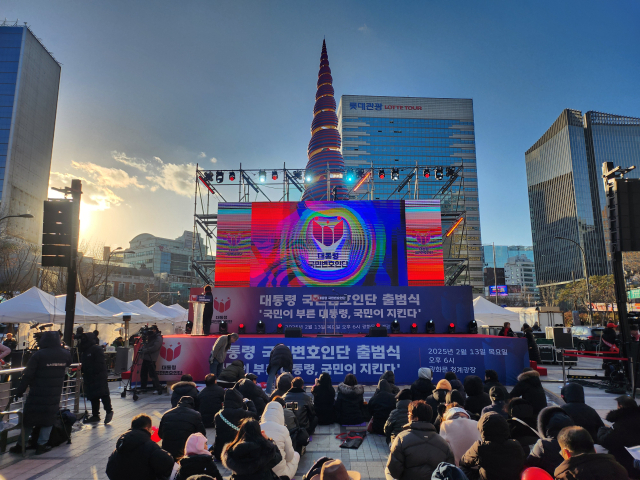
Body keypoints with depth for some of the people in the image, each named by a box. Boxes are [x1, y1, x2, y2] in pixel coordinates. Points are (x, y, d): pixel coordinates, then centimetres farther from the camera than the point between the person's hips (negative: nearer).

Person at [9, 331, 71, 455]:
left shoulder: (38, 355, -14)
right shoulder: (65, 354, -3)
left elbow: (28, 375, -11)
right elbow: (68, 363, 19)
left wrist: (19, 391, -2)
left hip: (36, 394, -2)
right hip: (54, 396, 2)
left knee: (28, 420, 13)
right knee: (49, 419, 13)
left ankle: (21, 445, 21)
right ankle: (41, 444, 13)